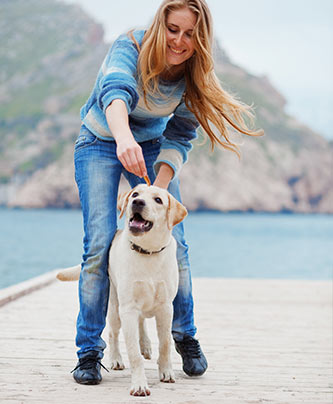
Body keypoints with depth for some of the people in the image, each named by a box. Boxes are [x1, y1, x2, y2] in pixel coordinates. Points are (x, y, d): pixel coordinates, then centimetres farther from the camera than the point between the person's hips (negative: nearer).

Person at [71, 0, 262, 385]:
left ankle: (186, 336, 16)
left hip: (152, 147, 3)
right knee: (99, 244, -14)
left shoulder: (193, 76, -16)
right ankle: (89, 350, -4)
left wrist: (158, 190, -25)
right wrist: (124, 139, -68)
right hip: (100, 144, -3)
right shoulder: (130, 48, -27)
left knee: (173, 243, -4)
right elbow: (115, 92, -47)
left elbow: (178, 139, -11)